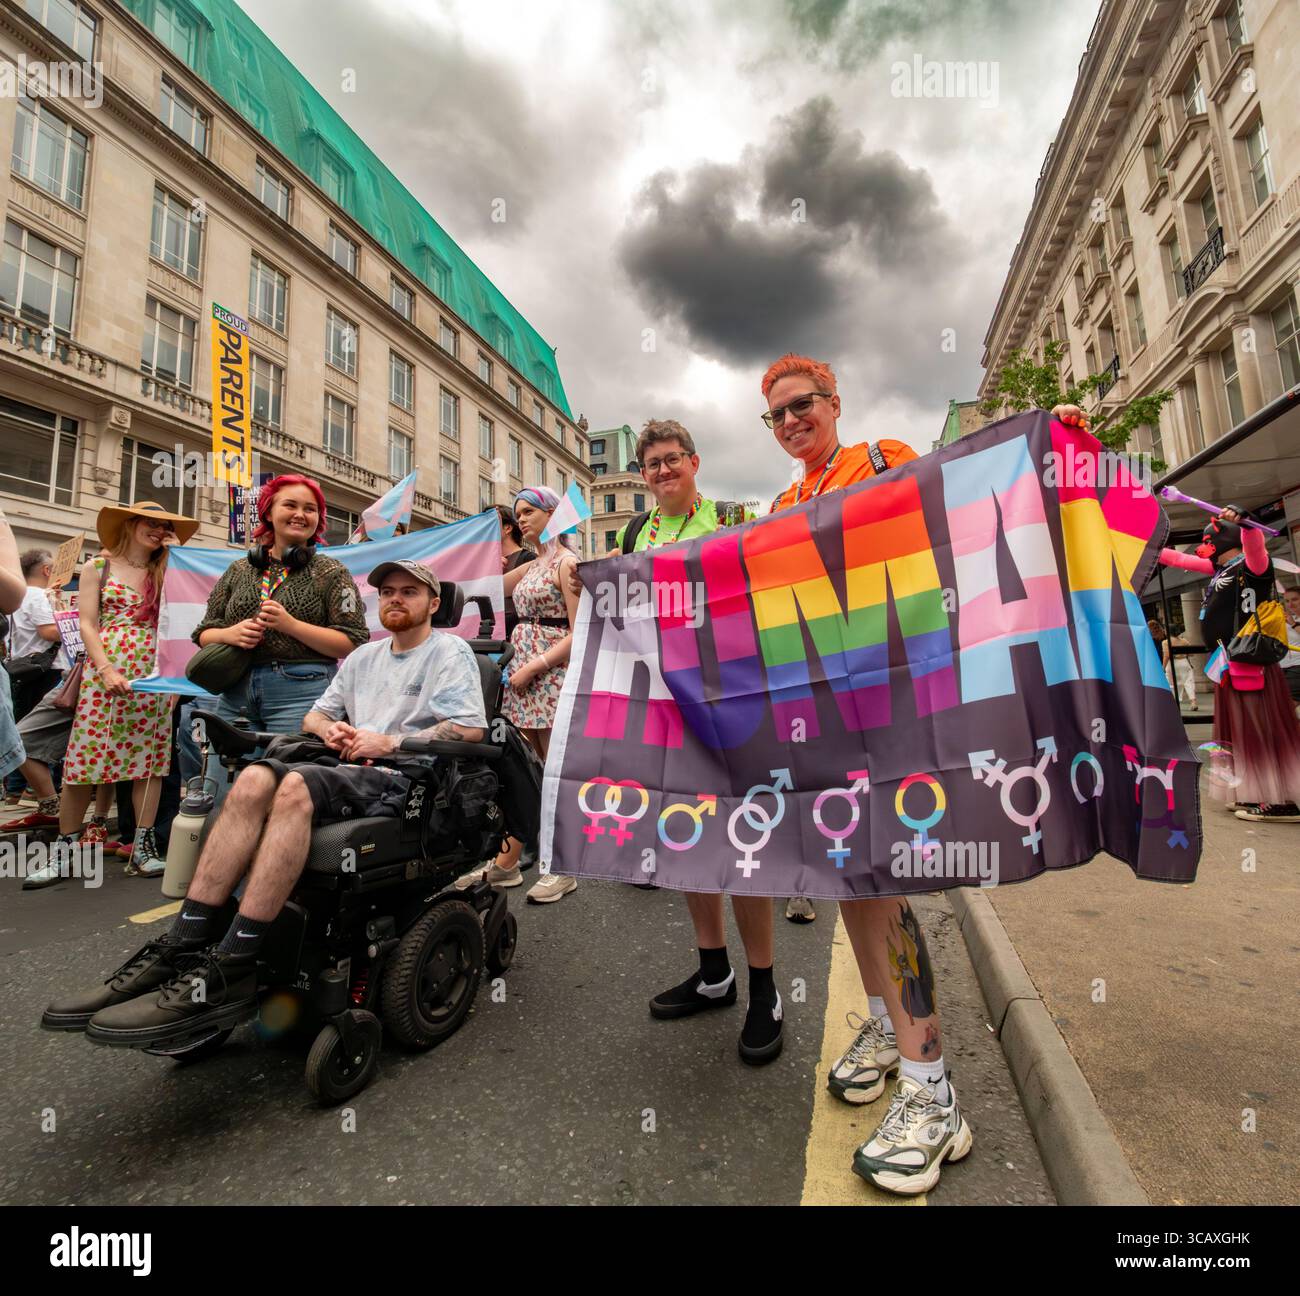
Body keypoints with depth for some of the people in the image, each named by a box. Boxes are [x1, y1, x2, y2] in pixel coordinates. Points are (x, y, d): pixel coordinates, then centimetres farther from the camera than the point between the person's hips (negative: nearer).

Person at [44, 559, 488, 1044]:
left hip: (404, 779, -6)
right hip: (348, 771, 6)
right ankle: (183, 947, -26)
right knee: (255, 780, -22)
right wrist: (329, 727, 3)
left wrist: (389, 743, -12)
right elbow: (313, 715, 28)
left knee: (294, 788, -32)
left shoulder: (451, 651, 5)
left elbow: (471, 730, -8)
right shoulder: (363, 656, 27)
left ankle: (229, 969, -32)